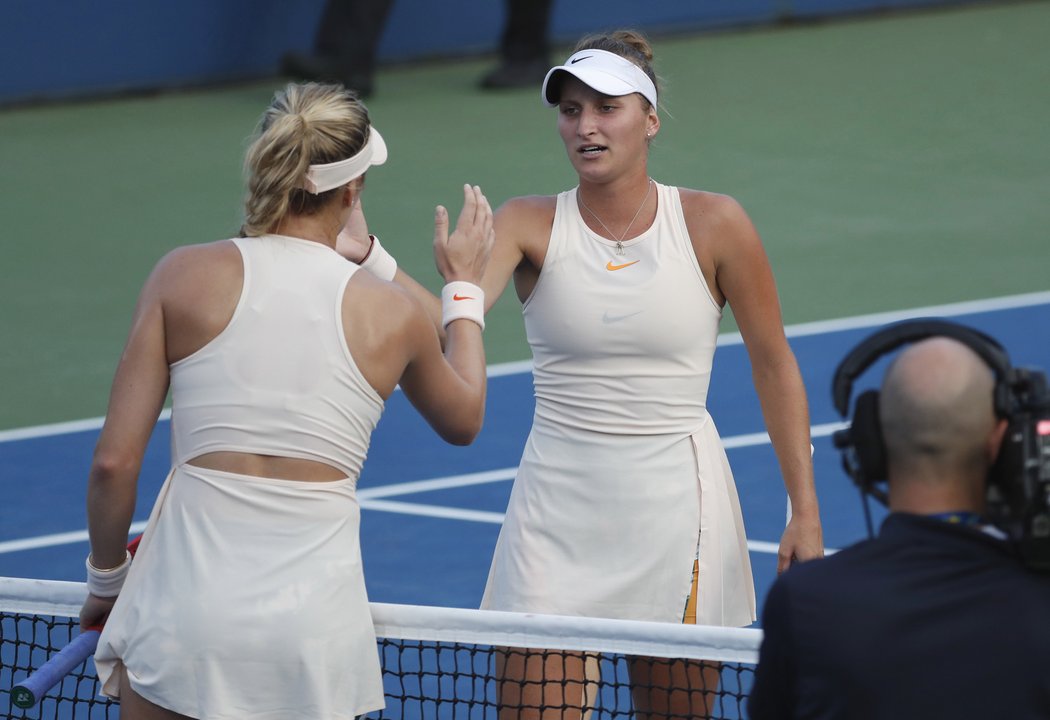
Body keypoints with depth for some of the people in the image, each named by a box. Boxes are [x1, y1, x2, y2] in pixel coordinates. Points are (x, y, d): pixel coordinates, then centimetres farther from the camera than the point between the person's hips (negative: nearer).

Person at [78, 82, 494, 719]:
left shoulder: (187, 275, -1)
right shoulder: (393, 314, 3)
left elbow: (115, 462, -3)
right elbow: (463, 420, 26)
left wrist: (107, 577, 14)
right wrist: (465, 289, 39)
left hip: (186, 607, -1)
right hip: (318, 623, 1)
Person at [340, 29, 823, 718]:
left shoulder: (714, 224, -4)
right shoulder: (529, 225, -2)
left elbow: (774, 365, 4)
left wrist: (805, 512, 1)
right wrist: (366, 255, -38)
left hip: (676, 506, 0)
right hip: (557, 512, 0)